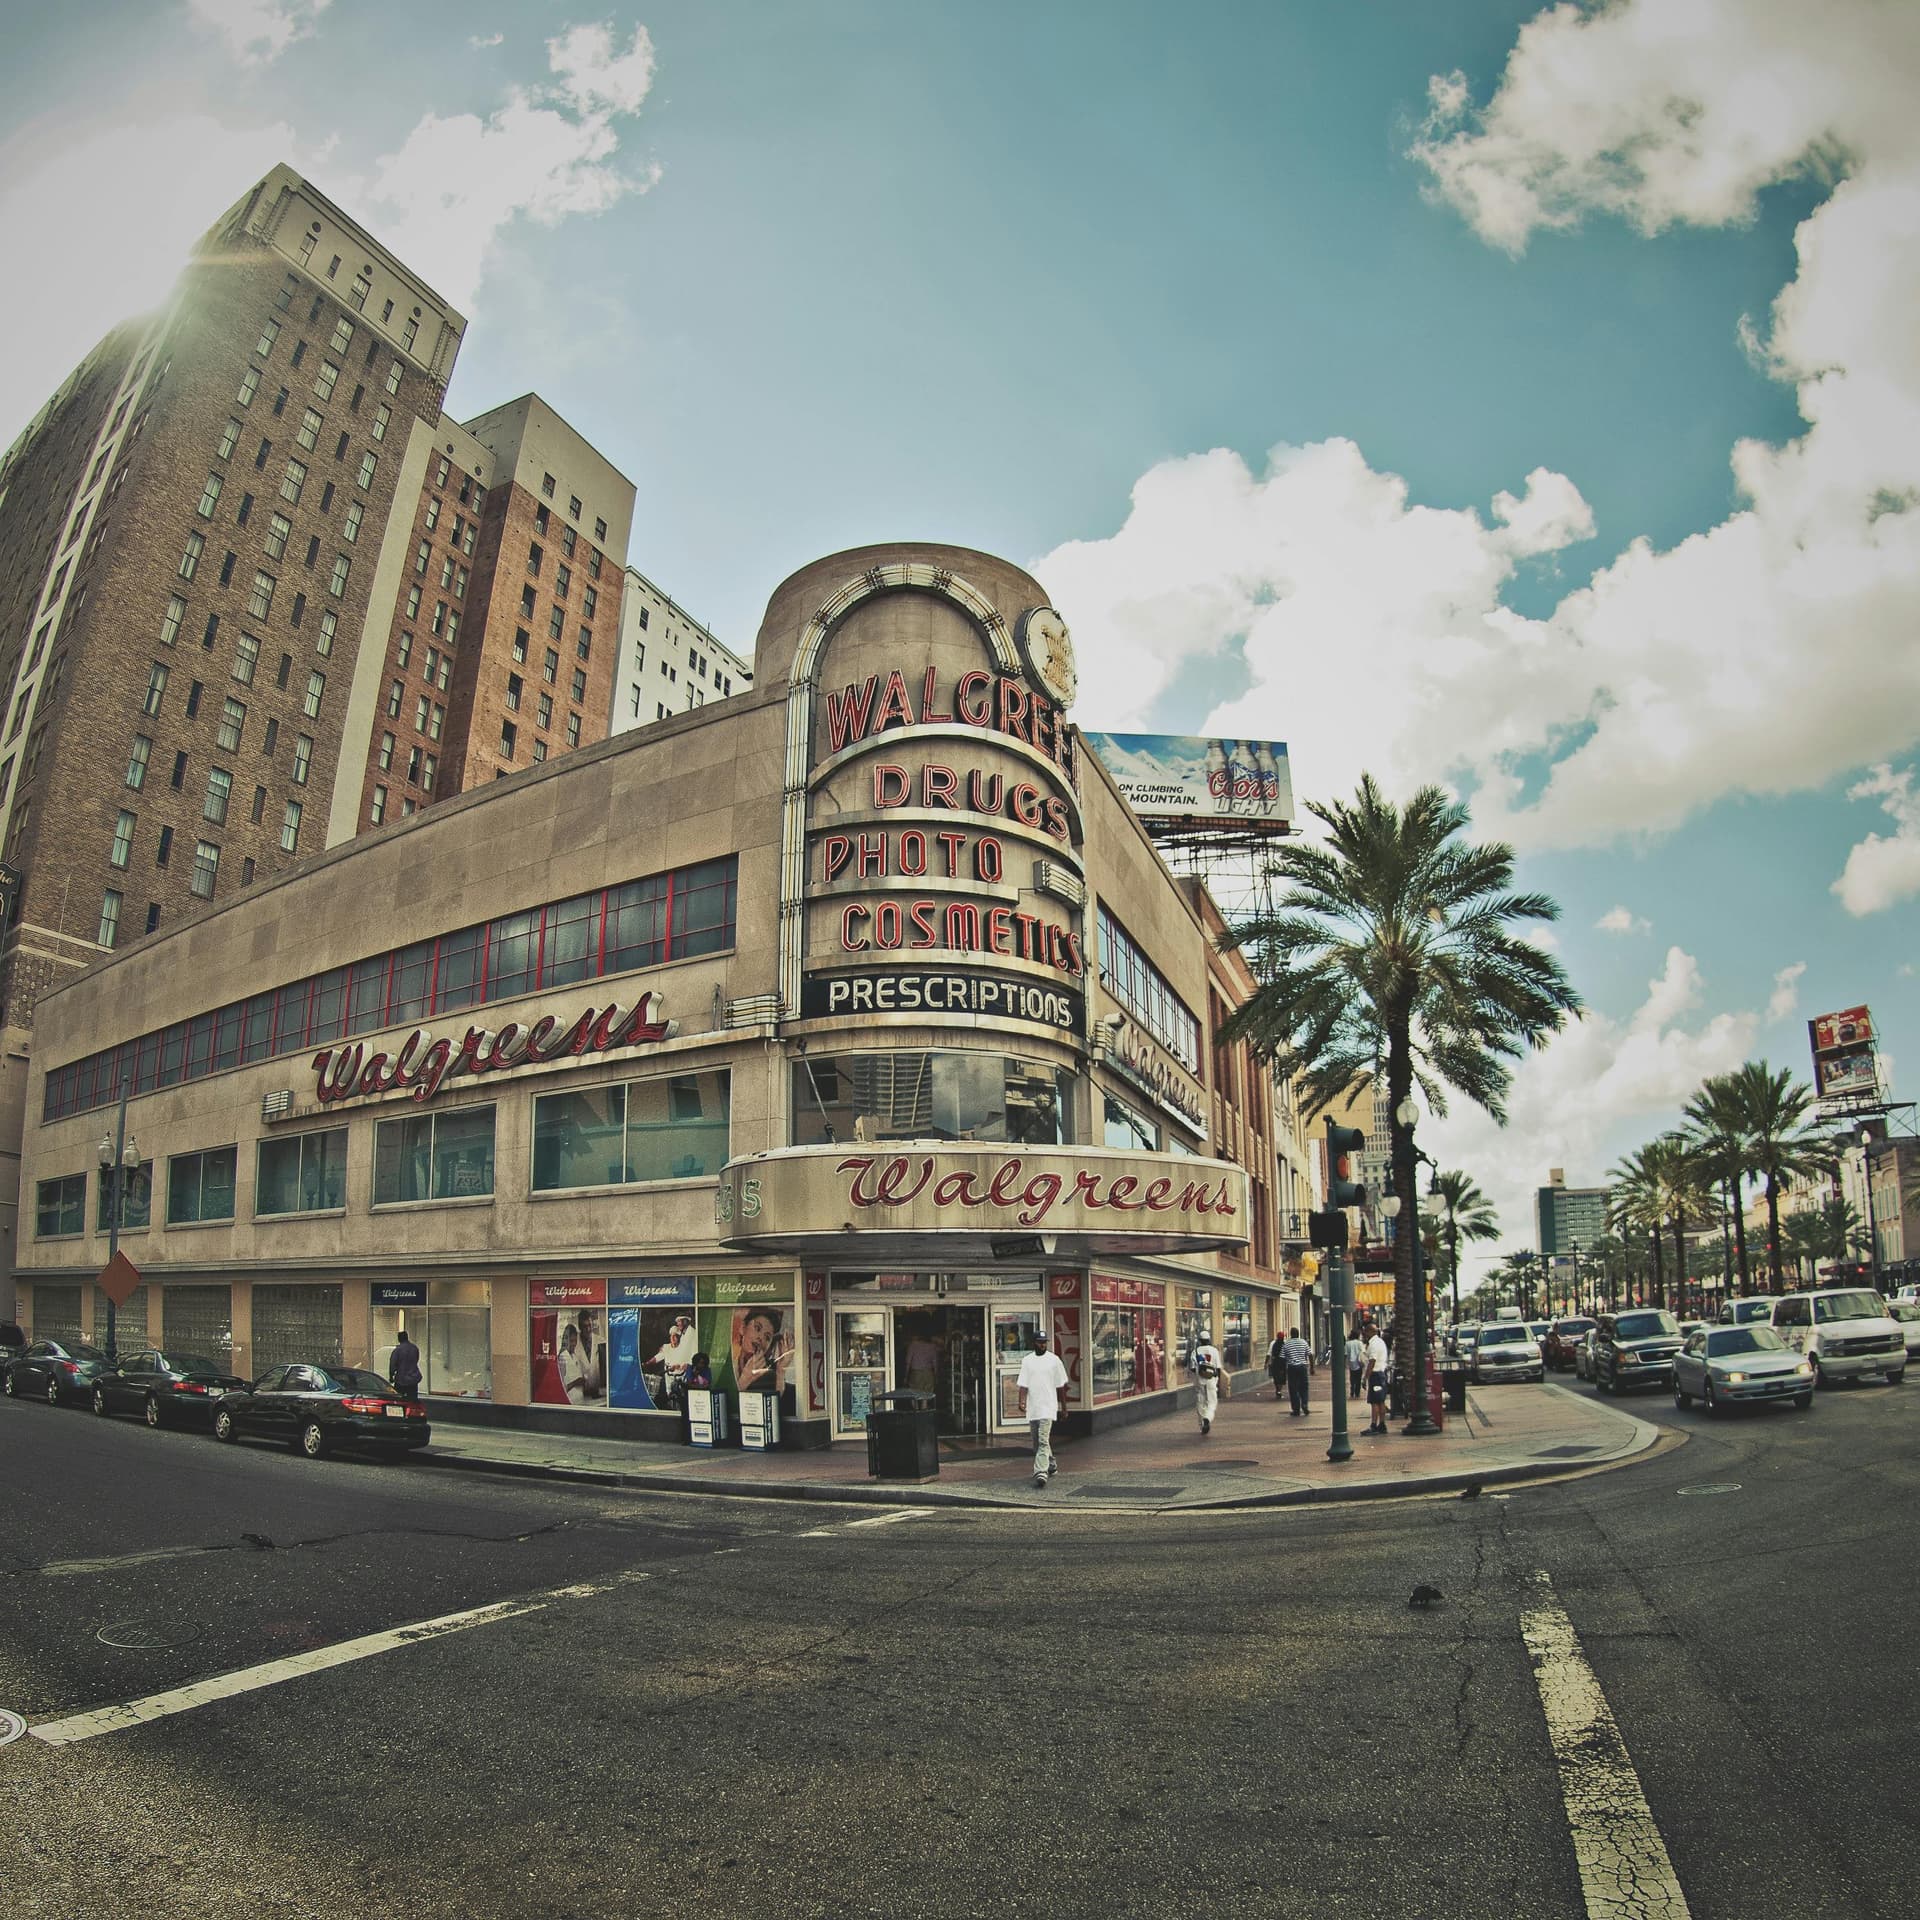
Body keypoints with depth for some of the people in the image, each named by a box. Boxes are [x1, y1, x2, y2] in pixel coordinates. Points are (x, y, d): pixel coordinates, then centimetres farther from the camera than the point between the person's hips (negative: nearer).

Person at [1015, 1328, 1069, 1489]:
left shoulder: (1054, 1360, 2)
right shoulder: (1027, 1361, 7)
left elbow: (1060, 1385, 8)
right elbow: (1023, 1384, 2)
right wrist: (1022, 1402, -13)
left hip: (1048, 1406, -4)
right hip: (1031, 1407, 4)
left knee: (1043, 1440, -16)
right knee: (1037, 1441, 13)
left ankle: (1041, 1472, -21)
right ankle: (1051, 1464, 32)